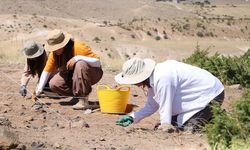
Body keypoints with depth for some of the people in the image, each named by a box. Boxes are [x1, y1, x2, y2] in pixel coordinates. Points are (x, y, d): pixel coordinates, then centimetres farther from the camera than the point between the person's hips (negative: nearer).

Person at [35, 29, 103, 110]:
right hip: (73, 75, 6)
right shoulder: (54, 54, -10)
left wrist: (78, 58, -42)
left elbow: (98, 62, -31)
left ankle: (84, 100, -31)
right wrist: (39, 90, -14)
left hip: (92, 74, -6)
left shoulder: (78, 47, -27)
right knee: (53, 84, -16)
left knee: (80, 64, -38)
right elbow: (46, 71, -6)